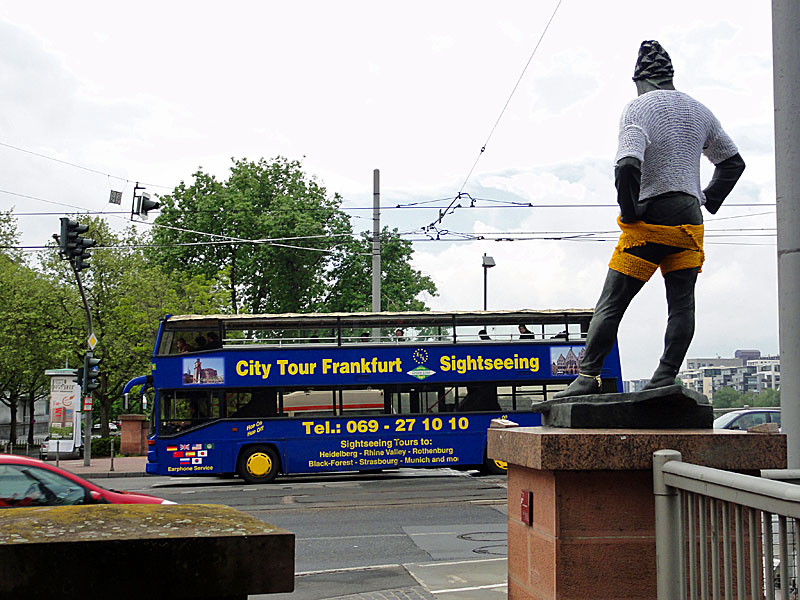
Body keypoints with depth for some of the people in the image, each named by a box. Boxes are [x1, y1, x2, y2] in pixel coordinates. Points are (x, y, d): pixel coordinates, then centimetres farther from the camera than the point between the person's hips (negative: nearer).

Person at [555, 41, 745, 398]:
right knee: (681, 303, 6)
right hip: (690, 222, 5)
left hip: (649, 222, -5)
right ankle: (666, 378, 0)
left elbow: (628, 166, -24)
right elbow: (733, 161, 23)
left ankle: (589, 376, -3)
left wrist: (631, 213, -12)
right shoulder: (698, 111, 12)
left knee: (611, 304, 0)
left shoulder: (638, 109, -8)